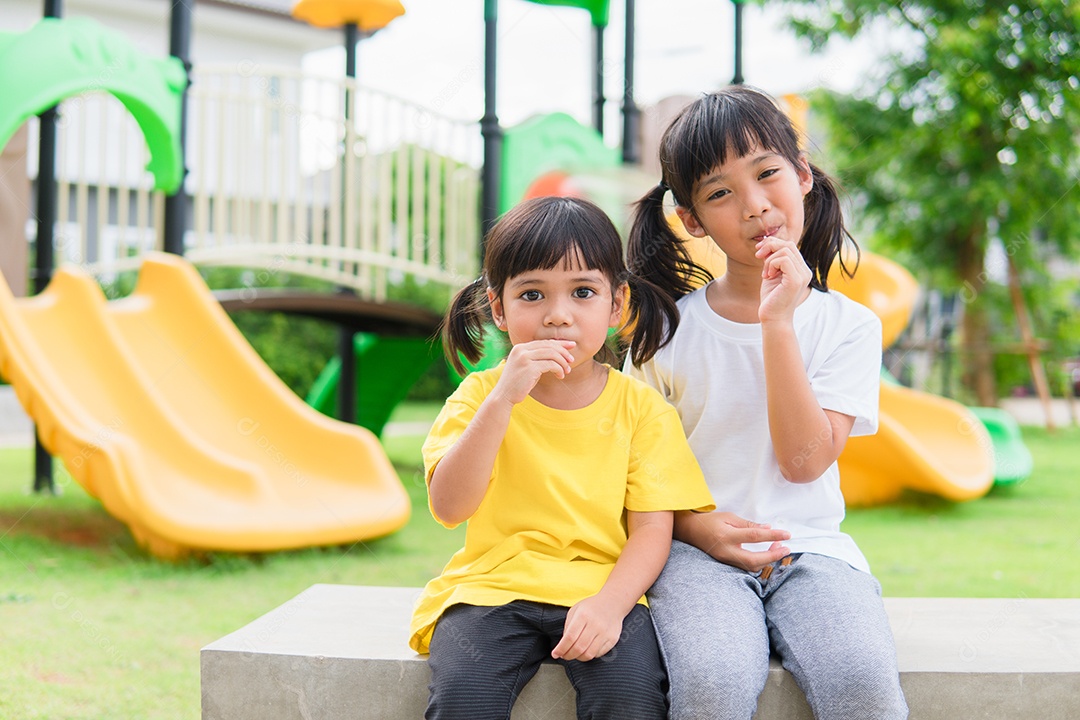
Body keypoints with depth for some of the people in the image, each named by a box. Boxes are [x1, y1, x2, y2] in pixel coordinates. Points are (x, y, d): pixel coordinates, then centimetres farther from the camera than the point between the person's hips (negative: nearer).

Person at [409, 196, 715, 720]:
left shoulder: (640, 406, 3)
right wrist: (502, 399, -22)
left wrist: (610, 603, -20)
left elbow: (652, 529, -1)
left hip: (602, 587, 0)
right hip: (493, 587, 0)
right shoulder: (480, 395, 2)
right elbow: (448, 508, -13)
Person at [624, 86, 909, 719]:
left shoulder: (849, 326, 5)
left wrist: (779, 323, -11)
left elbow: (804, 460, -7)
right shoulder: (669, 329, 5)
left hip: (810, 548, 1)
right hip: (697, 550, 0)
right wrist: (694, 525, -13)